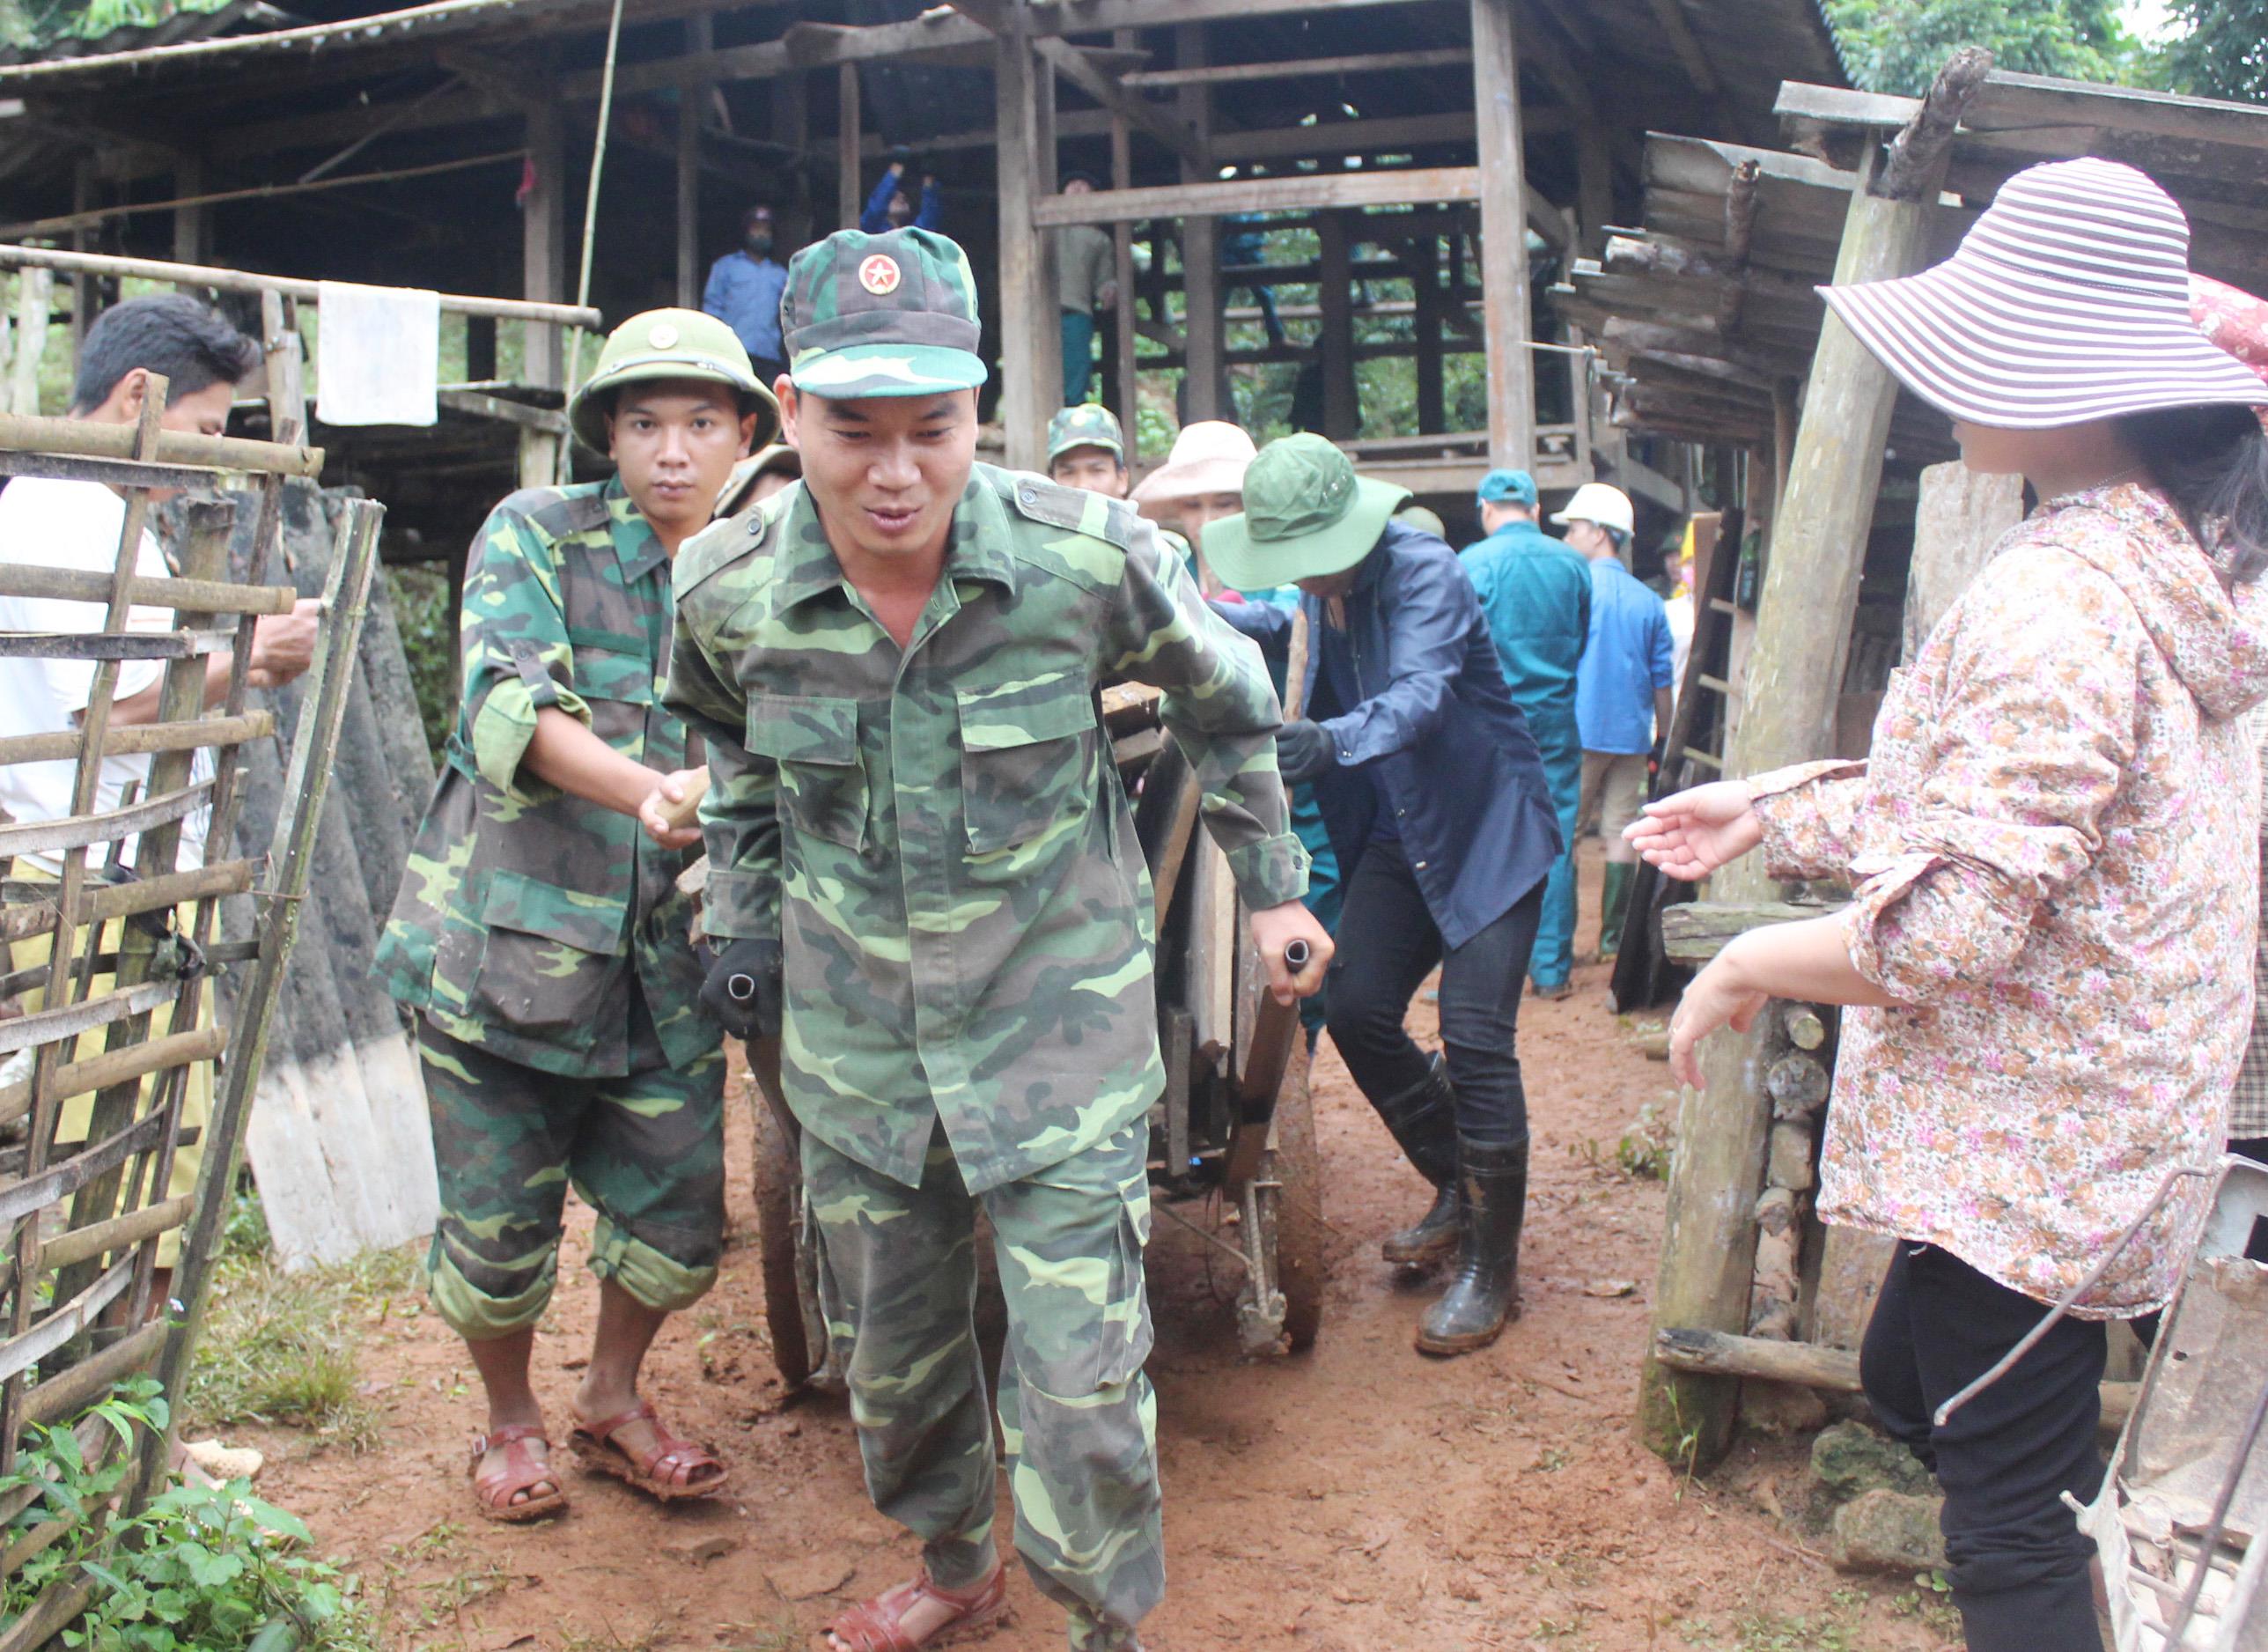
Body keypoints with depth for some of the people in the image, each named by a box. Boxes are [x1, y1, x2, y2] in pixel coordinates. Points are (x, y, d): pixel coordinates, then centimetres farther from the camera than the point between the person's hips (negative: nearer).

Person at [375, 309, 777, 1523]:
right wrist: (651, 791, -32)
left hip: (667, 962, 3)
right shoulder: (535, 534, -3)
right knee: (498, 1229, 5)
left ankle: (612, 1398, 36)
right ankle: (509, 1422, 34)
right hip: (504, 937, -3)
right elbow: (511, 703, -17)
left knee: (679, 1225, 7)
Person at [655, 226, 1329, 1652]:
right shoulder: (731, 592, -12)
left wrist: (1274, 886, 7)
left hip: (1061, 1017, -3)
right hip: (854, 1036, 3)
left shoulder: (1087, 557, -19)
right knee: (891, 1346, 18)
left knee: (1080, 1373, -3)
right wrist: (743, 920, 11)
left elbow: (1226, 700, 2)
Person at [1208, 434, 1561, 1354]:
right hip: (1396, 834, 7)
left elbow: (1421, 693, -37)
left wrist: (1335, 740, -56)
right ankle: (1457, 1191, 20)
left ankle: (1491, 1270, -1)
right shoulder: (1322, 590, 3)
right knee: (1356, 1010, -3)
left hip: (1486, 829, -7)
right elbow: (1290, 621, 28)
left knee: (1475, 1037, -13)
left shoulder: (1422, 572, -20)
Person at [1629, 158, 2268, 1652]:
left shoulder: (2056, 600, -26)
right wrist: (1772, 811, 16)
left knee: (2010, 1525, 3)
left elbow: (1951, 922, -29)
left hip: (2020, 1145, -10)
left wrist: (1752, 965, -12)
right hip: (2098, 1130, 10)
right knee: (1913, 1381, 25)